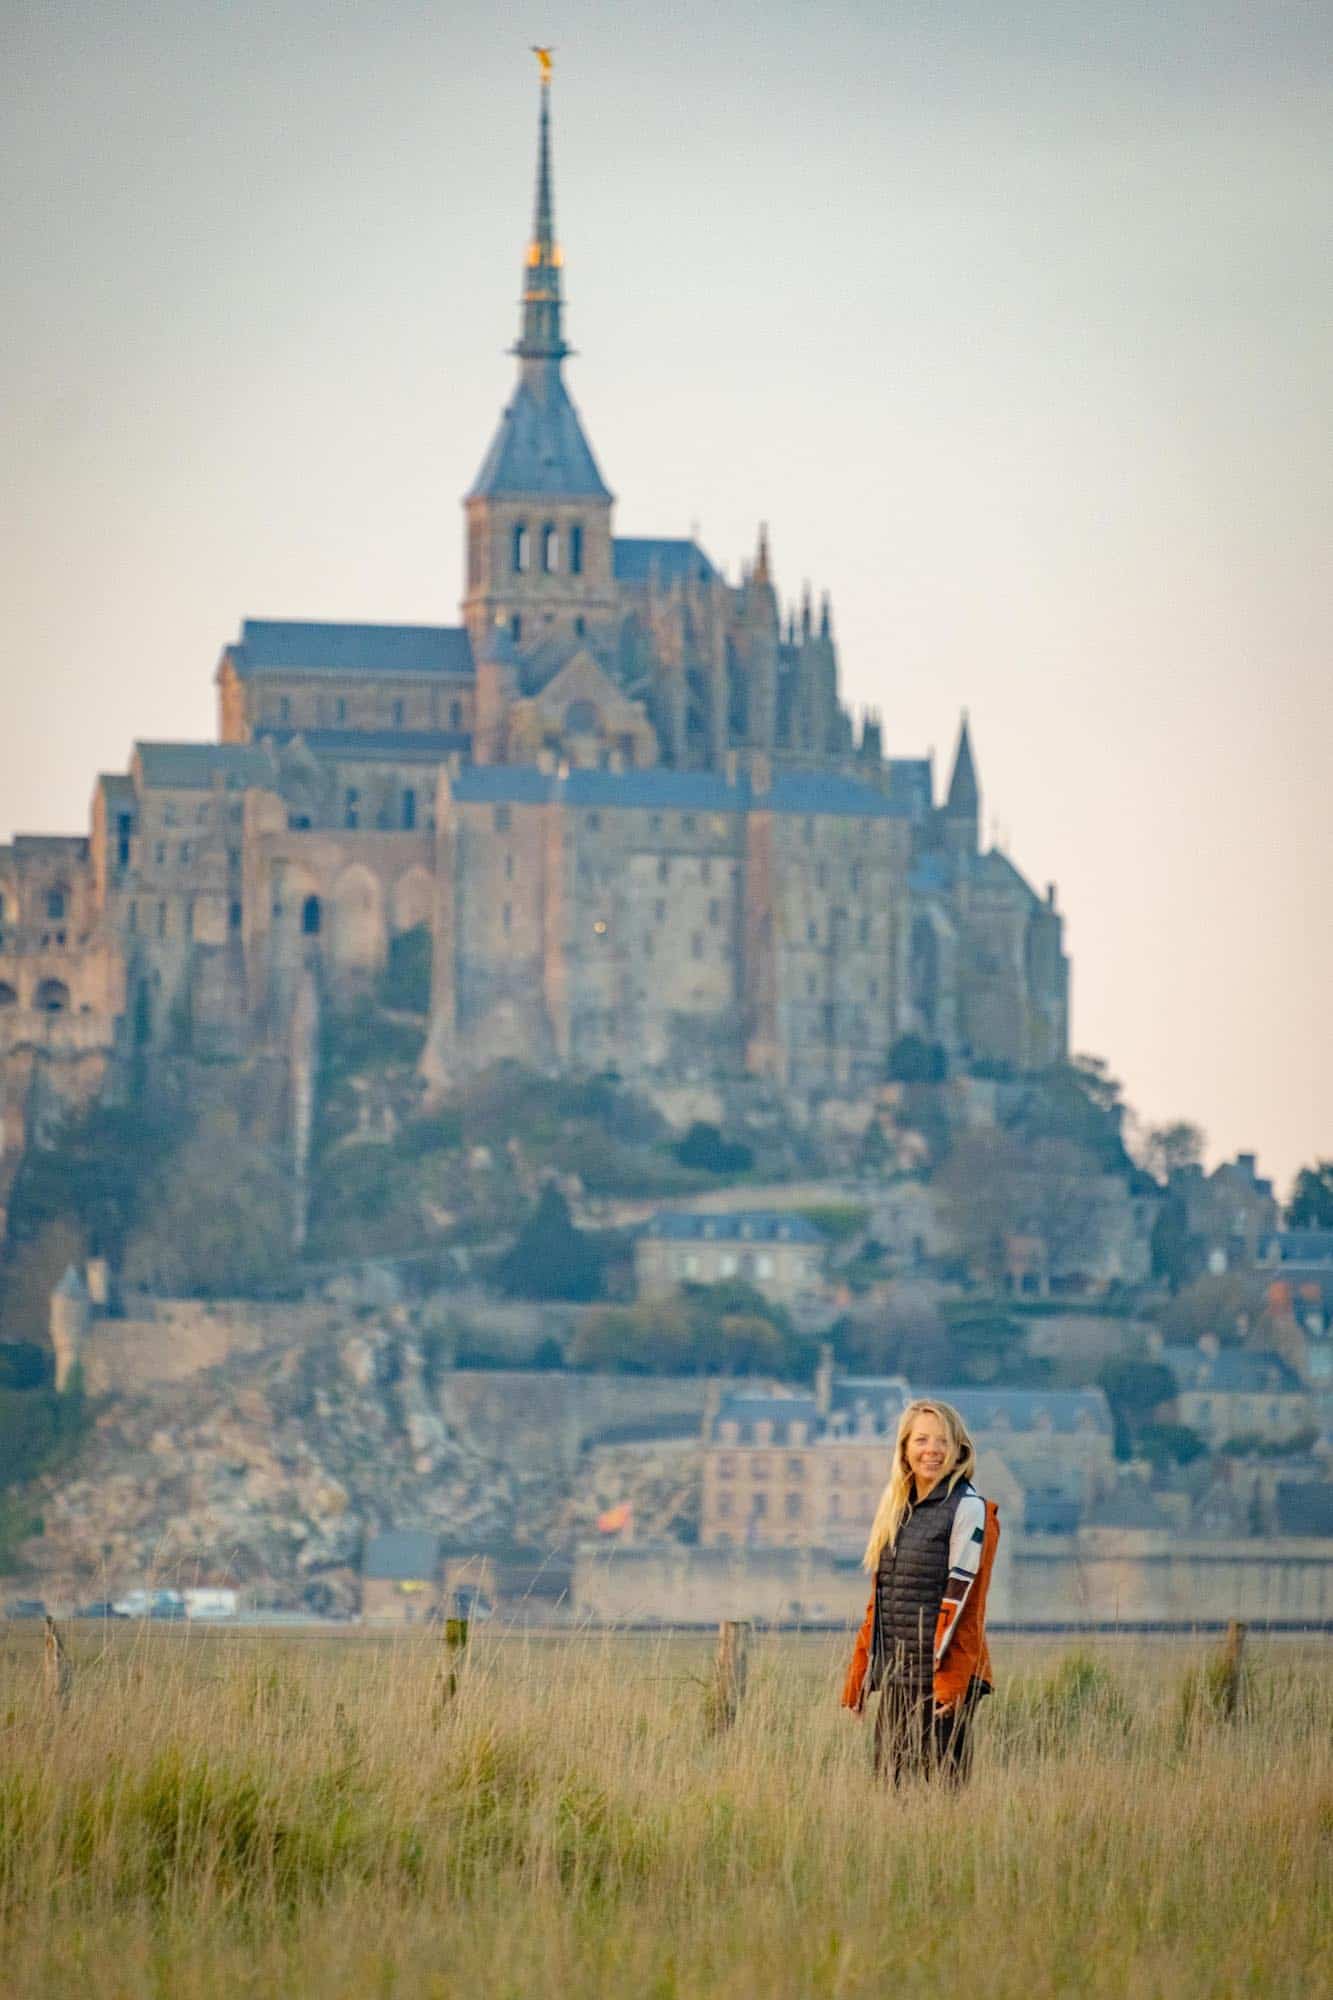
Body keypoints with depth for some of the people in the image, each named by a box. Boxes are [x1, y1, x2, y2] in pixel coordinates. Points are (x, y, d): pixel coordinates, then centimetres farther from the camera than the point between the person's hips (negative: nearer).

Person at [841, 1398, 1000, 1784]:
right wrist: (857, 1679, 14)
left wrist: (951, 1680, -18)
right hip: (894, 1680, 7)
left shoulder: (969, 1510, -5)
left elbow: (961, 1598, -12)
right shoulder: (895, 1510, 17)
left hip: (941, 1678, -7)